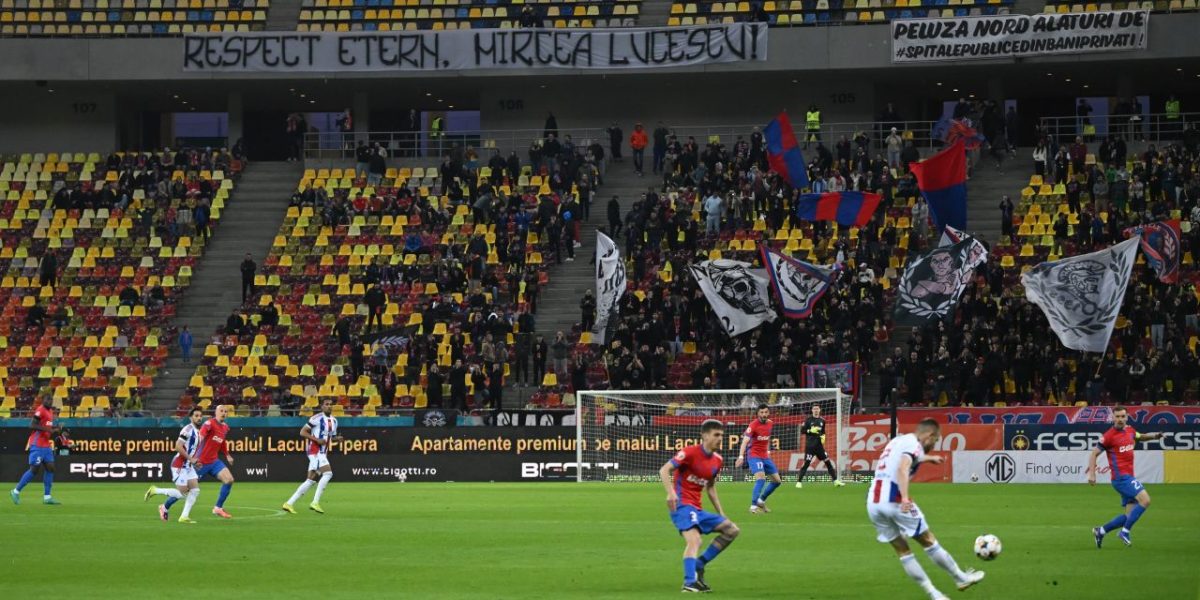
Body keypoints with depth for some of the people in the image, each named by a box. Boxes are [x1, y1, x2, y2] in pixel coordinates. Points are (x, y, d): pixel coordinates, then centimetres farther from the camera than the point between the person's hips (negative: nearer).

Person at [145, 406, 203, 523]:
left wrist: (195, 461, 10)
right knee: (182, 492, -9)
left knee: (195, 490, -1)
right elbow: (178, 447, -24)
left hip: (188, 465, 9)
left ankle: (184, 516, 2)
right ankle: (155, 490, 6)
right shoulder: (188, 429, -17)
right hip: (179, 465, -9)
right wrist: (190, 459, -20)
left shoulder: (198, 431, 12)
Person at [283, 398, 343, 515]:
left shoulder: (334, 421, 15)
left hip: (323, 453, 9)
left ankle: (289, 503, 11)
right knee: (328, 473, -21)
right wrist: (317, 439, -19)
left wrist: (337, 439, 3)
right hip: (315, 451, -8)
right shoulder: (317, 418, -9)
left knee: (311, 480, 7)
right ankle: (315, 502, -18)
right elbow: (302, 432, -9)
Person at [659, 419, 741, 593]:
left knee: (732, 530, 6)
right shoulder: (690, 453, -10)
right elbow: (664, 470, -15)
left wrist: (721, 514, 21)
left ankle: (699, 565, 8)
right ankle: (689, 582, -40)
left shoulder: (717, 460, 13)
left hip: (698, 509, 9)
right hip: (682, 505, -9)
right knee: (694, 539, -30)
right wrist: (671, 493, -31)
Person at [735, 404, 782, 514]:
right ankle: (753, 506, -25)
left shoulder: (770, 423, 3)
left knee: (777, 480, 10)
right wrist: (741, 456, -39)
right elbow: (745, 440, -27)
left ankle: (761, 501, 26)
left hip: (765, 456, 7)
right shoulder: (753, 425, -18)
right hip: (754, 455, -7)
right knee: (761, 478, -26)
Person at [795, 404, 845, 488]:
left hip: (819, 445, 4)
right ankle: (799, 482, 0)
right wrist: (811, 431, -18)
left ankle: (835, 480, 6)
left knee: (828, 461, 1)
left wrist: (823, 436, 3)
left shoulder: (822, 421, 10)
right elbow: (802, 430, -4)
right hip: (810, 446, -4)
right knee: (806, 463, -7)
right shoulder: (808, 420, -2)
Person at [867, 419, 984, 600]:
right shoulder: (913, 444, -6)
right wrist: (905, 497, -36)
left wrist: (929, 458, 59)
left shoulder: (898, 441, 21)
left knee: (901, 550, 11)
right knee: (928, 541, 8)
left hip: (873, 502, 8)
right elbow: (903, 469, -25)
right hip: (894, 500, -8)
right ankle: (961, 578, 21)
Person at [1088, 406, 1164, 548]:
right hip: (1121, 477, -8)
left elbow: (1140, 437, 33)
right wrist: (1092, 473, -18)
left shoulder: (1129, 430, 10)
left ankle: (1100, 531, 19)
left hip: (1128, 477, 8)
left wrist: (1154, 436, 14)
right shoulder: (1109, 435, -11)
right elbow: (1094, 454, -8)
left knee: (1130, 515, 8)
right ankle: (1125, 532, -14)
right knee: (1145, 500, -22)